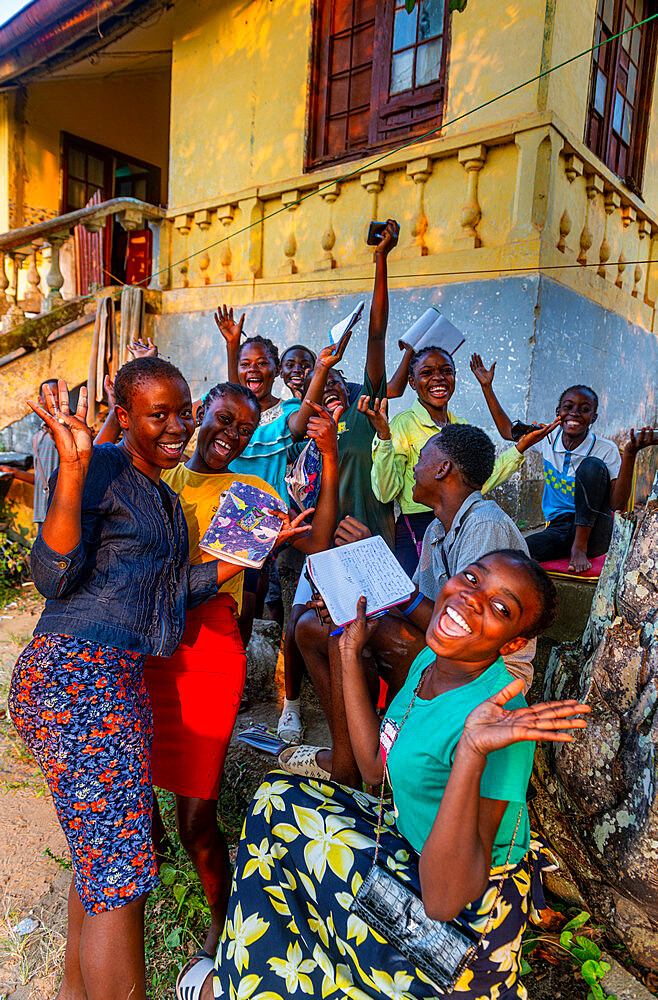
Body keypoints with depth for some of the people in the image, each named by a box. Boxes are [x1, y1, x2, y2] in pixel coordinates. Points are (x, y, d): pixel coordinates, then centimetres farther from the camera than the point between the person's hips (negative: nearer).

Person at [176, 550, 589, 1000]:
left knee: (279, 808, -5)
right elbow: (376, 768, 4)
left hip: (469, 914, -7)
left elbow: (445, 901, -33)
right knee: (278, 792, 11)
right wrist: (350, 654, 1)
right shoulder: (431, 659, -8)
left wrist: (471, 752, -46)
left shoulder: (497, 717, -32)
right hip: (415, 847, 8)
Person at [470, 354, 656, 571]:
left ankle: (580, 546, -18)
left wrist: (630, 455, -28)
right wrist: (487, 387, 15)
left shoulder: (606, 450, -7)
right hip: (558, 531, 1)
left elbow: (617, 504, -16)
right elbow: (508, 430, 19)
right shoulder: (548, 440, 5)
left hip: (593, 533, 0)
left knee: (592, 464, -24)